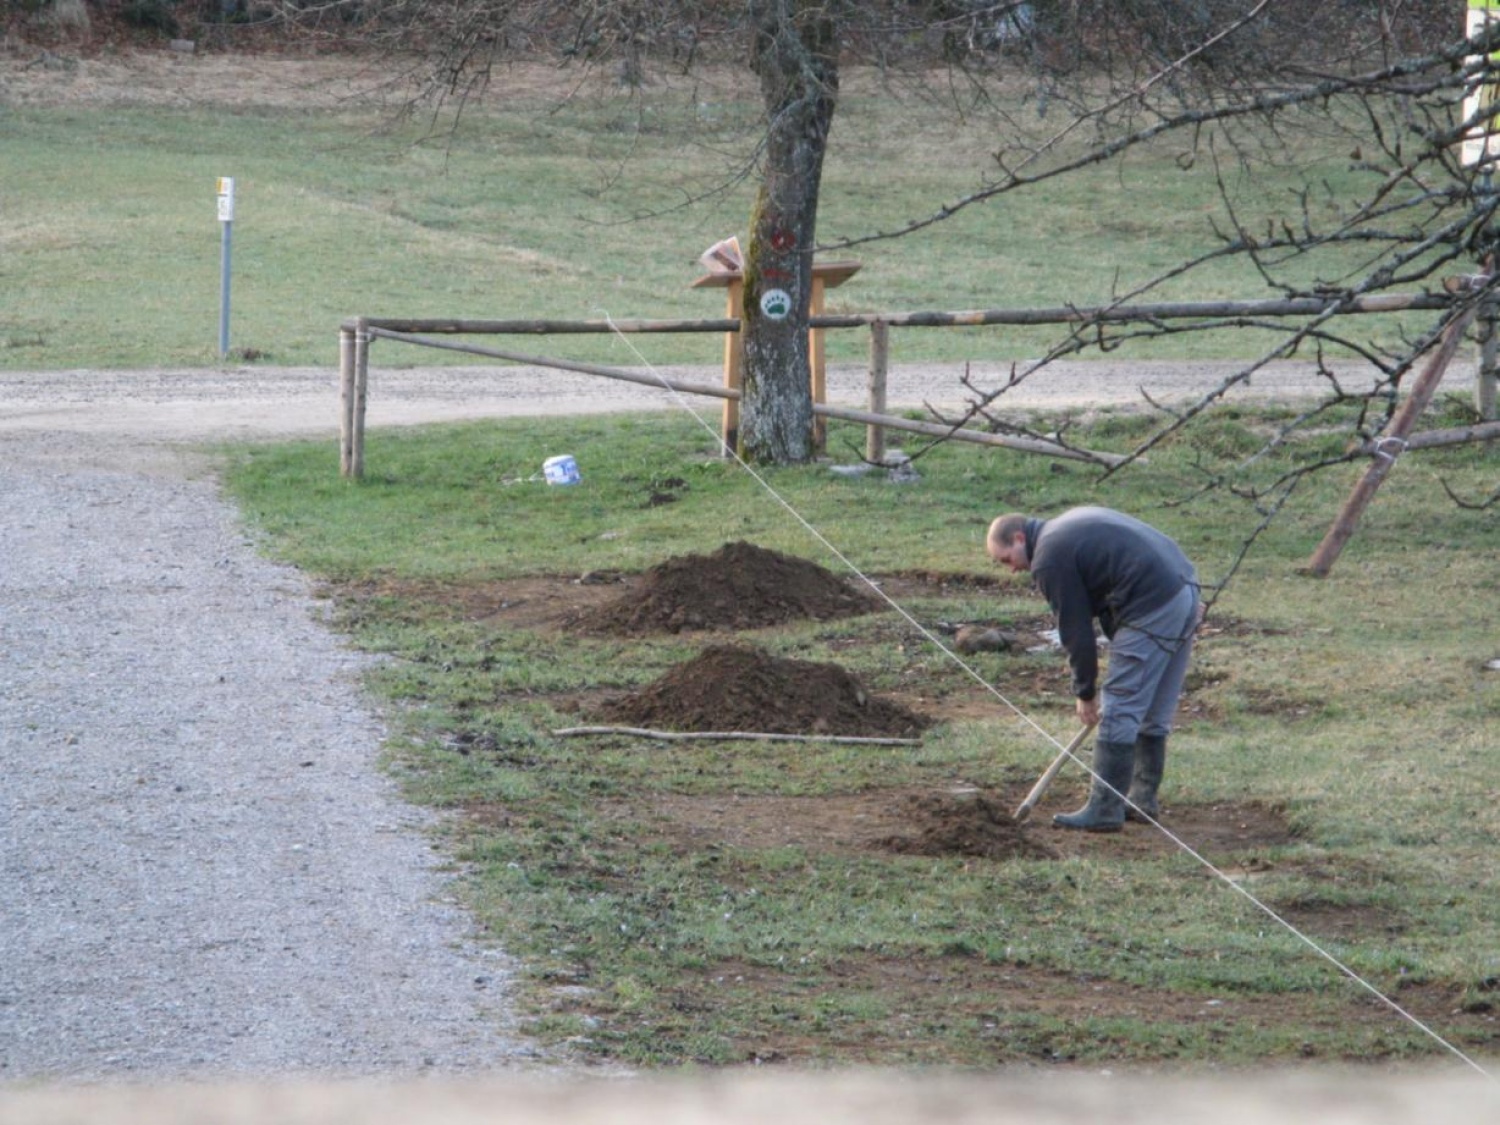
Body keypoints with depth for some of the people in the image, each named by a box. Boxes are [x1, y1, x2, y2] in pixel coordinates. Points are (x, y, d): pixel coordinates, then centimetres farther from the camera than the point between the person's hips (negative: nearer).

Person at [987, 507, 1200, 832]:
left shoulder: (1049, 559, -6)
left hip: (1152, 608, -10)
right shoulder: (1067, 528, 23)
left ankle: (1104, 810, -1)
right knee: (1154, 714, 18)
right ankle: (1143, 799, 26)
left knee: (1119, 714, -3)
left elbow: (1075, 630, -3)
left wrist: (1085, 693, 8)